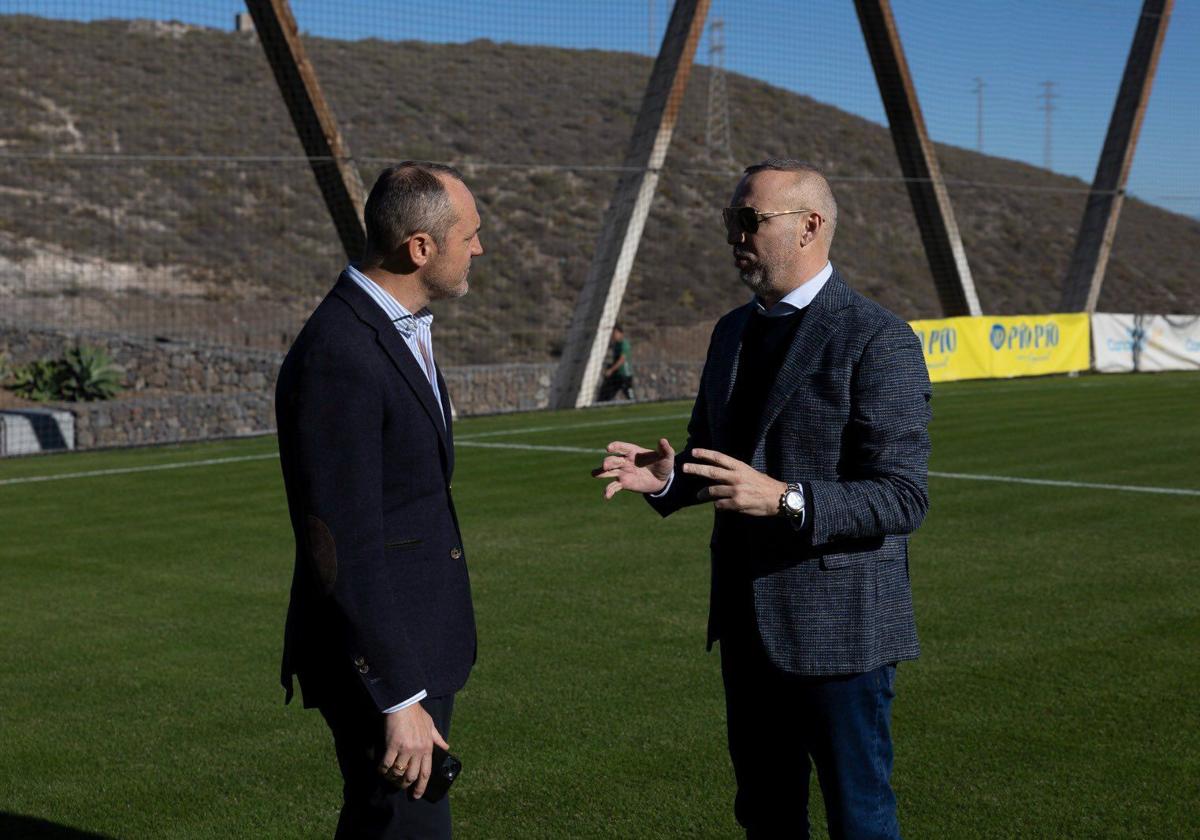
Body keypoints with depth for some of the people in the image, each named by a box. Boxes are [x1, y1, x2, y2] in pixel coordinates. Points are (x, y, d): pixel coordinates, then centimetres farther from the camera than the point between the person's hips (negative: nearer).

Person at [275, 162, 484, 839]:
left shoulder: (400, 326, 8)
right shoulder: (338, 358, -24)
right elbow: (341, 551, -25)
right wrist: (399, 701, -24)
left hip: (421, 644, 10)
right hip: (377, 658, -10)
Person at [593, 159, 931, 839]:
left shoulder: (879, 341, -14)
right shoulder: (734, 331, 10)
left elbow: (903, 497, -18)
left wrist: (785, 499, -31)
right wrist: (666, 478, -3)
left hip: (837, 625, -7)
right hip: (748, 621, 7)